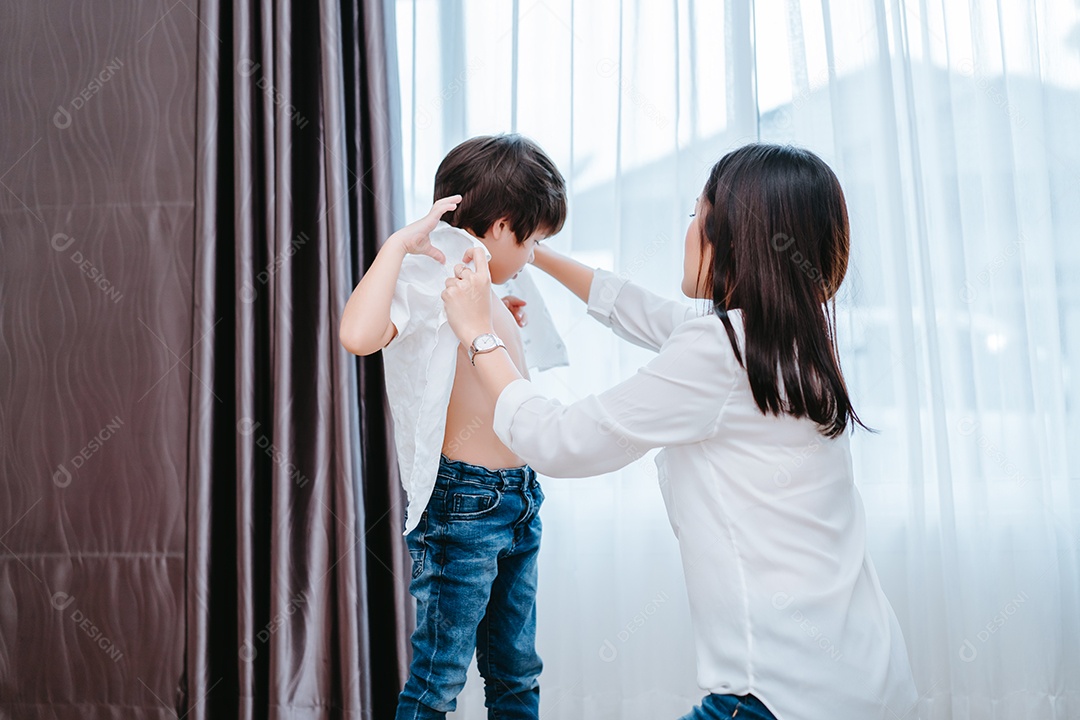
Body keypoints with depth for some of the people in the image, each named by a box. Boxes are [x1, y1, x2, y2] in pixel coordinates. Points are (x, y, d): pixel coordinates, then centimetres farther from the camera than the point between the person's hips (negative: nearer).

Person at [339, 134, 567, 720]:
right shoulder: (429, 282, -14)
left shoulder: (488, 291, 12)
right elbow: (358, 335, -36)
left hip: (517, 501, 9)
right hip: (461, 504, -9)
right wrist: (399, 244, -28)